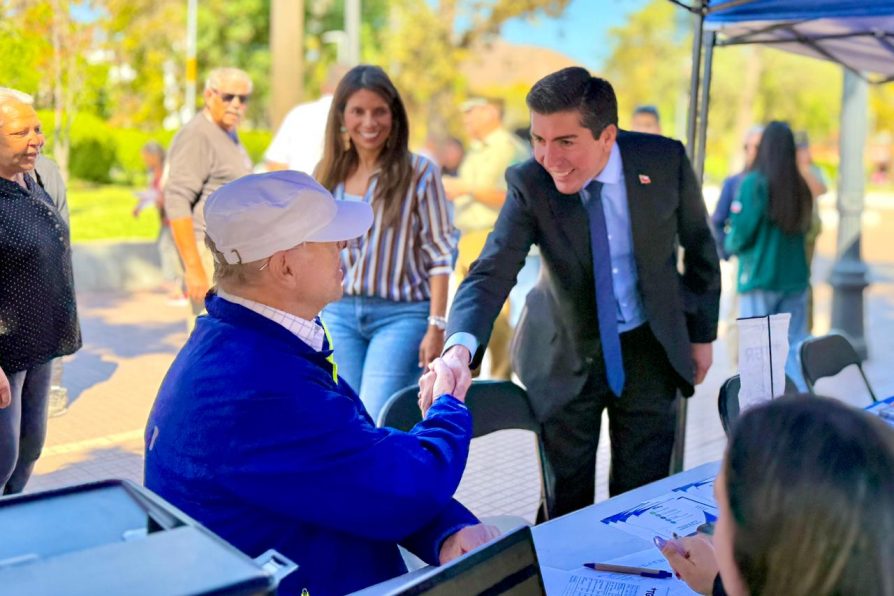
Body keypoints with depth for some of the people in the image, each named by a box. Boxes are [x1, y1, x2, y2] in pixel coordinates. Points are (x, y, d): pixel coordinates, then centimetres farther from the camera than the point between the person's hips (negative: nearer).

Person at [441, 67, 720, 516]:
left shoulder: (665, 160, -16)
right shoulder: (529, 184, -19)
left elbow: (699, 247, 0)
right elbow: (491, 273, -29)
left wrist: (702, 333, 6)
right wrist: (460, 347, -47)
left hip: (651, 347, 1)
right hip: (565, 354, -1)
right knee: (567, 506, 9)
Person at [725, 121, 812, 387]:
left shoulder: (754, 182, -12)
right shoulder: (800, 186, 3)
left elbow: (741, 231, -13)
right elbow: (805, 230, 11)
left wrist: (729, 245, 7)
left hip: (760, 278, -4)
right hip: (795, 278, 5)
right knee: (794, 346, 11)